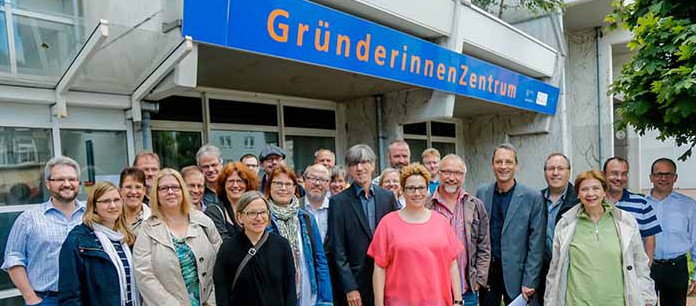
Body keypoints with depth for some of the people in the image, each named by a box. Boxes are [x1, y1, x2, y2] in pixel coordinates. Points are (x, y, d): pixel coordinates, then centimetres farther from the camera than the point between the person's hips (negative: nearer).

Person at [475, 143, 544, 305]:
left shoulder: (533, 197, -7)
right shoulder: (481, 193, 2)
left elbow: (536, 245, -8)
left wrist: (529, 282, -10)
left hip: (515, 273, -2)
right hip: (486, 271, 3)